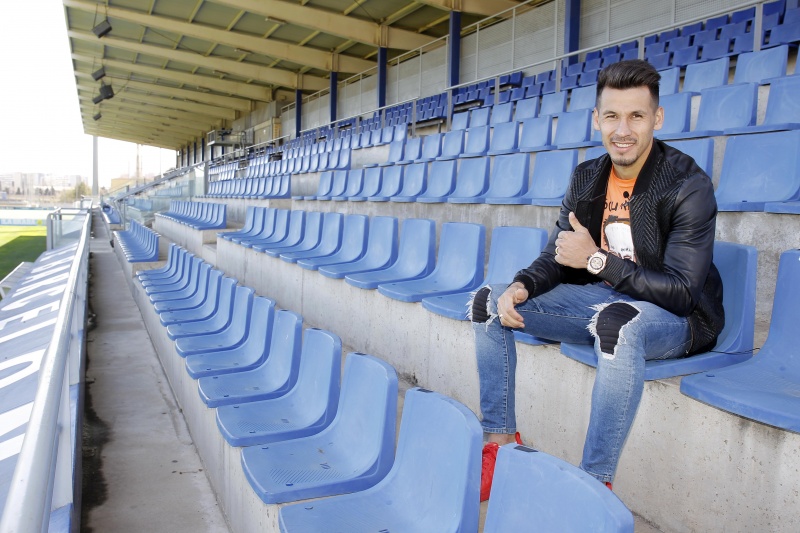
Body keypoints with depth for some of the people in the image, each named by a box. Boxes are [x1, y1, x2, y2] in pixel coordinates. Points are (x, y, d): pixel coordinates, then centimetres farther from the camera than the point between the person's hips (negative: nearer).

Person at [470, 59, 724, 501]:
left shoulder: (689, 186, -17)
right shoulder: (586, 178, 2)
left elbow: (681, 291, -22)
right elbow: (556, 257, 5)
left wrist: (597, 259, -23)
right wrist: (521, 286, -17)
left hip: (672, 316, -6)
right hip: (599, 298, 7)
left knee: (617, 319, -43)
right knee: (489, 301, -1)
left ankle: (596, 482, -29)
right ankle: (500, 442, 2)